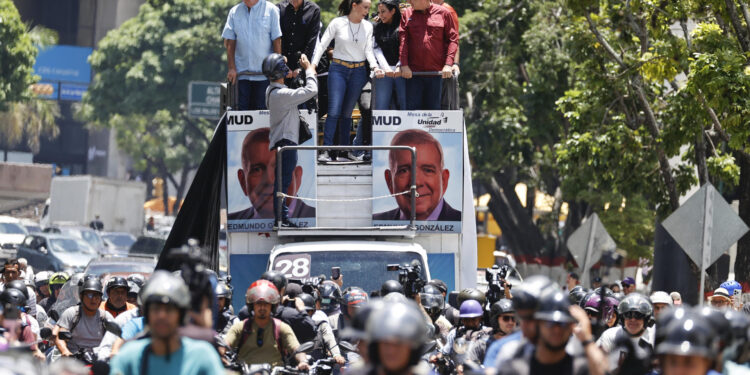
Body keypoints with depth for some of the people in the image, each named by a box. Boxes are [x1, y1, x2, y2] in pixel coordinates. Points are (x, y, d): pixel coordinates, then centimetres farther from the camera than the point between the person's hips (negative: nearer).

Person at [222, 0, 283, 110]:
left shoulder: (271, 10, -1)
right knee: (243, 109, 0)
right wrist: (232, 68, 0)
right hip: (243, 72, 3)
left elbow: (277, 41, -2)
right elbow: (230, 42, 8)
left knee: (263, 109, -2)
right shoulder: (234, 12, 8)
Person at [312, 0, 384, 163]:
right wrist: (313, 65, -11)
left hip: (358, 71, 3)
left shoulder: (367, 26, 7)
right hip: (338, 69, -3)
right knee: (334, 111, -12)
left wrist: (374, 67, -12)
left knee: (347, 112, 6)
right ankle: (325, 150, -10)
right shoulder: (337, 23, -2)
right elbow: (322, 45, -1)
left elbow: (368, 50, 5)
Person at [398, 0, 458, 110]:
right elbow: (402, 40, 2)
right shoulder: (406, 14, 9)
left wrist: (448, 64, -7)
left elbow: (453, 39, 4)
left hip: (436, 71, -1)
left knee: (433, 108, 4)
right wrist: (404, 65, -10)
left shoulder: (443, 13, 5)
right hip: (413, 72, 1)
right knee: (412, 108, -2)